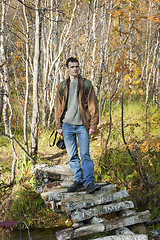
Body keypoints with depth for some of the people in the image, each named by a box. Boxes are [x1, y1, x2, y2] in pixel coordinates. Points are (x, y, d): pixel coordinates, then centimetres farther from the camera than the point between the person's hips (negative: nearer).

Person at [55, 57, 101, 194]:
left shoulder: (86, 84, 2)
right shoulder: (62, 86, 10)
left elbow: (93, 105, 0)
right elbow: (58, 106, 13)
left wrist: (93, 125, -6)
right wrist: (59, 126, 7)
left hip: (82, 125, -3)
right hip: (67, 125, 3)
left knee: (85, 155, -7)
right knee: (72, 155, 7)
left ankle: (89, 182, -8)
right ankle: (78, 180, 17)